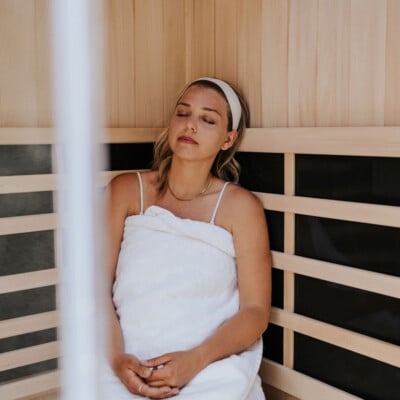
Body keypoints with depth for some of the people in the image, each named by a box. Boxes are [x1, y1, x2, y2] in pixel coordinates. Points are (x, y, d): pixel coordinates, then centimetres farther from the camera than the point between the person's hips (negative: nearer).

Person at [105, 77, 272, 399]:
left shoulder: (241, 206, 1)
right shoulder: (126, 190, 6)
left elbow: (256, 310, -1)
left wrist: (194, 360, -14)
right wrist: (118, 358, -13)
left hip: (212, 366, -1)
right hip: (129, 367, 1)